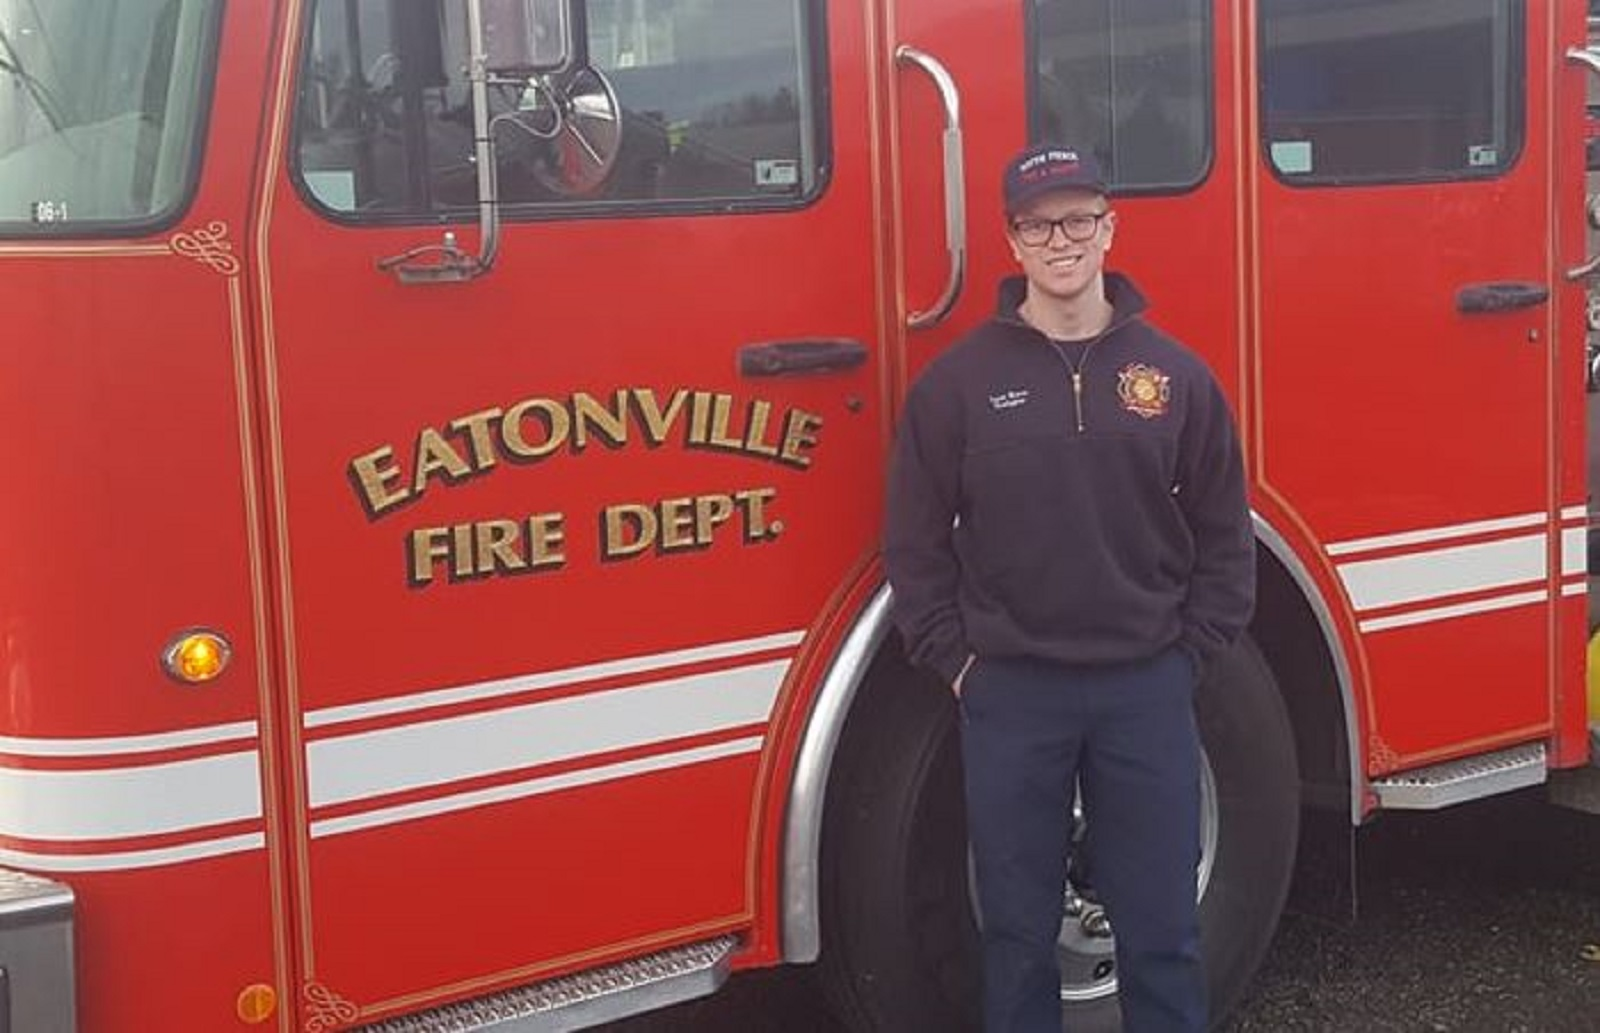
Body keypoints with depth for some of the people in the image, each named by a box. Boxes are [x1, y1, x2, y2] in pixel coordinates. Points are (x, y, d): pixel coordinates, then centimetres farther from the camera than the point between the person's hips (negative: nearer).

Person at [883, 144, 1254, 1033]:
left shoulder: (1175, 375, 2)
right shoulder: (960, 380, -1)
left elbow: (1224, 536, 7)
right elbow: (916, 540, 3)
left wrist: (1188, 657, 1)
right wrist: (956, 660, -2)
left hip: (1147, 689, 1)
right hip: (1011, 693, 0)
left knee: (1161, 926, 9)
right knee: (1019, 927, 11)